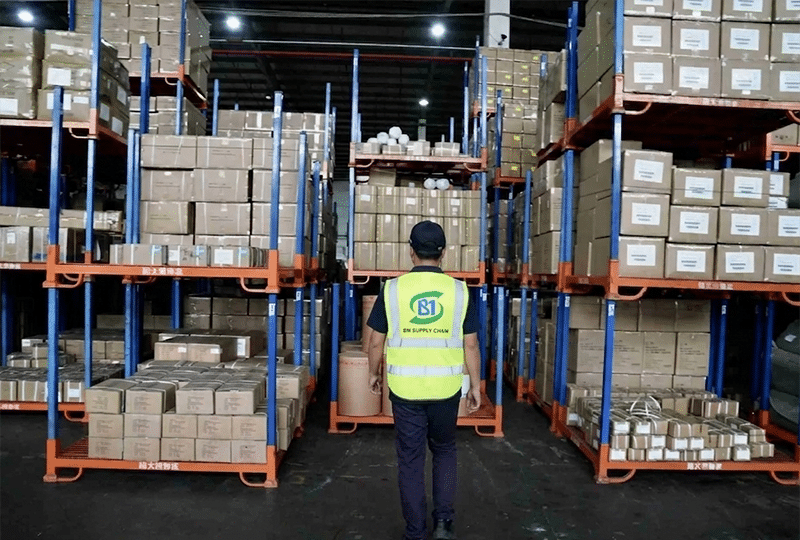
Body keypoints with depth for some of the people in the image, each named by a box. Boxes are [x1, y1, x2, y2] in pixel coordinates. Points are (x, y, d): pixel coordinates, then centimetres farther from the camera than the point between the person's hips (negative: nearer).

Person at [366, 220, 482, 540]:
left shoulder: (392, 289, -6)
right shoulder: (459, 291, -4)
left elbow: (376, 342, -1)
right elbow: (471, 345, -2)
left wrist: (374, 373, 16)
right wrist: (475, 385, 10)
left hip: (405, 388, -1)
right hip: (446, 388, 1)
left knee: (410, 459, 12)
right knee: (444, 451, 23)